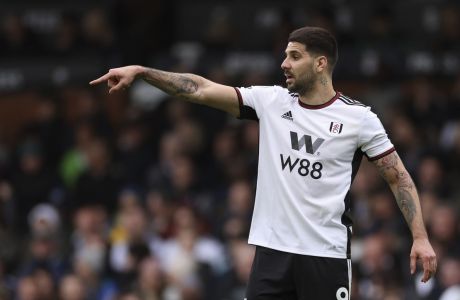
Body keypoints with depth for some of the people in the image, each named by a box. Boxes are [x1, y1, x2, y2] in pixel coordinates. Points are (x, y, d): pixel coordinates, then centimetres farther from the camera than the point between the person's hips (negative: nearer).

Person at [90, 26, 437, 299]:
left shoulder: (358, 117, -4)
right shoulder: (271, 101, 5)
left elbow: (399, 177, 0)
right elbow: (202, 90, 2)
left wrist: (420, 237, -9)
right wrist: (140, 72, -6)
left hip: (327, 254, -3)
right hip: (273, 248, 3)